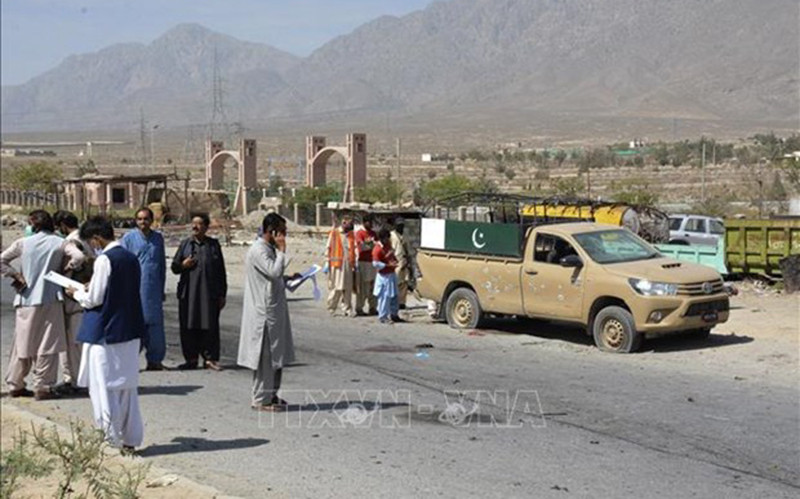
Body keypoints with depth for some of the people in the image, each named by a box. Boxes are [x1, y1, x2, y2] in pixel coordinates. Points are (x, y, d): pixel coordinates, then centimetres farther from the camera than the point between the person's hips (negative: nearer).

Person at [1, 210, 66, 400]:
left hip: (26, 300, 3)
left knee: (22, 343, 14)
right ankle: (42, 387, 3)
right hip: (50, 299, -3)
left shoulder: (23, 243, 1)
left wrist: (16, 275, 3)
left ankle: (16, 384, 22)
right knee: (47, 345, 3)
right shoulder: (60, 243, -4)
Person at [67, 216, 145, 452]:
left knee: (103, 386, 3)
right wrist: (90, 290, 18)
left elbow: (94, 299, -15)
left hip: (106, 332, -8)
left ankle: (112, 438, 6)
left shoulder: (105, 260, -16)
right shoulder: (131, 258, 8)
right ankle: (130, 439, 20)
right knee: (127, 387, 14)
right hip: (130, 330, 8)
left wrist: (76, 293, 5)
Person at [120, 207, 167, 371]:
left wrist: (161, 289, 16)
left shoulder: (158, 238, 11)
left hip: (154, 290, 3)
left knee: (155, 324, 3)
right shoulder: (128, 238, 0)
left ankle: (155, 360, 11)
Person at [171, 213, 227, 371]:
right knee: (189, 327, 2)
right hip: (188, 294, 1)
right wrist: (183, 265, -11)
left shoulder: (213, 245, 8)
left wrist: (222, 294, 5)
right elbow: (174, 267, 12)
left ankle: (210, 358, 8)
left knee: (210, 326, -1)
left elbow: (221, 271, 9)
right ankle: (191, 359, 12)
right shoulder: (185, 244, 9)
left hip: (209, 293, -1)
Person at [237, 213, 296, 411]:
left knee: (277, 355, 14)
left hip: (275, 310, 10)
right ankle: (261, 399, 6)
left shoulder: (270, 249, 15)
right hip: (264, 311, -10)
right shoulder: (259, 250, -17)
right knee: (266, 356, -3)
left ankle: (271, 395, 23)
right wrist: (282, 250, -18)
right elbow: (275, 271, -29)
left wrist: (288, 278, 10)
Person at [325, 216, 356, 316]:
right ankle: (331, 309, 10)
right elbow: (328, 248, 0)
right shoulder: (334, 233, 1)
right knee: (335, 288, 0)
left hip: (348, 264, 4)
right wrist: (328, 263, -6)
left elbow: (354, 249, 15)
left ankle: (347, 309, 10)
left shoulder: (351, 234, 14)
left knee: (348, 289, 4)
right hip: (337, 264, -4)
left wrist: (354, 264, 9)